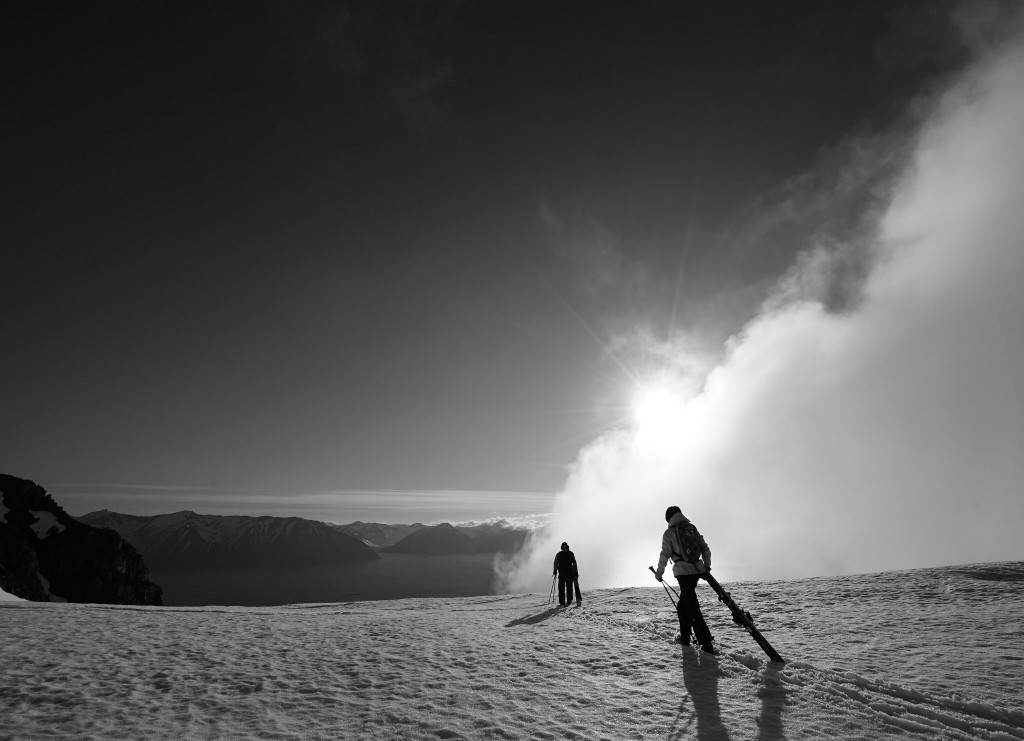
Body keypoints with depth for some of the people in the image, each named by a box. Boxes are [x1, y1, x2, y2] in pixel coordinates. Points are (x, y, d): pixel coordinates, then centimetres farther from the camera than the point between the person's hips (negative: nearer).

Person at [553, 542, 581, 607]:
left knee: (561, 587, 3)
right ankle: (569, 600, 1)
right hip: (570, 573, 0)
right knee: (569, 587, 7)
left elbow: (555, 563, 1)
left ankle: (562, 602, 1)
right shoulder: (571, 553, 6)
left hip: (561, 573, 0)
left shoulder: (558, 554, 7)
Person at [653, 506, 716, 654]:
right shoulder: (692, 528, 11)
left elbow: (665, 554, -7)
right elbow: (705, 549, 12)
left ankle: (707, 643, -5)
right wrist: (707, 566, 23)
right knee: (683, 604, 20)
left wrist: (659, 572, 4)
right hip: (697, 570, 7)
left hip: (682, 571, -6)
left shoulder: (669, 532, -5)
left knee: (692, 608, -2)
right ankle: (685, 636, 26)